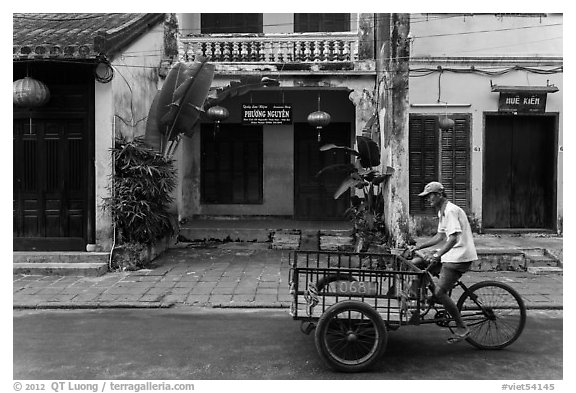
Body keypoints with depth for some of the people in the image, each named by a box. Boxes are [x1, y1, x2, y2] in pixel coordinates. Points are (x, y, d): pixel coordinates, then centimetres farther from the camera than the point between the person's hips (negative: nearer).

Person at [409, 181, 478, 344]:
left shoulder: (451, 210, -17)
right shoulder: (442, 212, 16)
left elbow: (454, 238, -27)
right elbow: (440, 236, 23)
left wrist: (437, 255, -35)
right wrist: (419, 247, 18)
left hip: (459, 257, -10)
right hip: (449, 253, 10)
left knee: (439, 292, -14)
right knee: (415, 263, 4)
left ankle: (462, 328, 0)